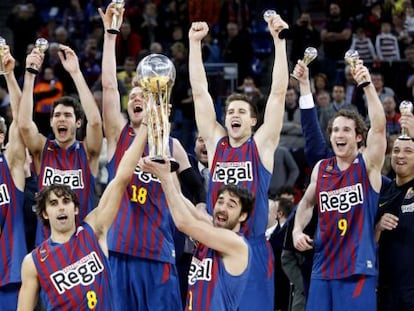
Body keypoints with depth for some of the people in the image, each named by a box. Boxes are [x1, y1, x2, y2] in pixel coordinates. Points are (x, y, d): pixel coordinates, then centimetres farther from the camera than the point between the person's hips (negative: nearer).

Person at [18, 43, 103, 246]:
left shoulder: (87, 152, 1)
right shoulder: (43, 150, 5)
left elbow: (95, 121, -17)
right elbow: (24, 124, -13)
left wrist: (75, 72, -19)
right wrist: (30, 74, -17)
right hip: (46, 238, 1)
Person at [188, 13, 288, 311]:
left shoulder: (262, 144, 3)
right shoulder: (215, 142, 9)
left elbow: (278, 92, -2)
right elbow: (200, 92, 7)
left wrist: (279, 39, -6)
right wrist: (195, 42, 4)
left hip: (253, 249, -2)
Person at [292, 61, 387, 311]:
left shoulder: (368, 164, -3)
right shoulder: (321, 168, 10)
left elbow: (379, 126, -19)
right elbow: (307, 203, 25)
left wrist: (367, 84, -27)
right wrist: (298, 230, 7)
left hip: (358, 268, -5)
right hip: (323, 267, 5)